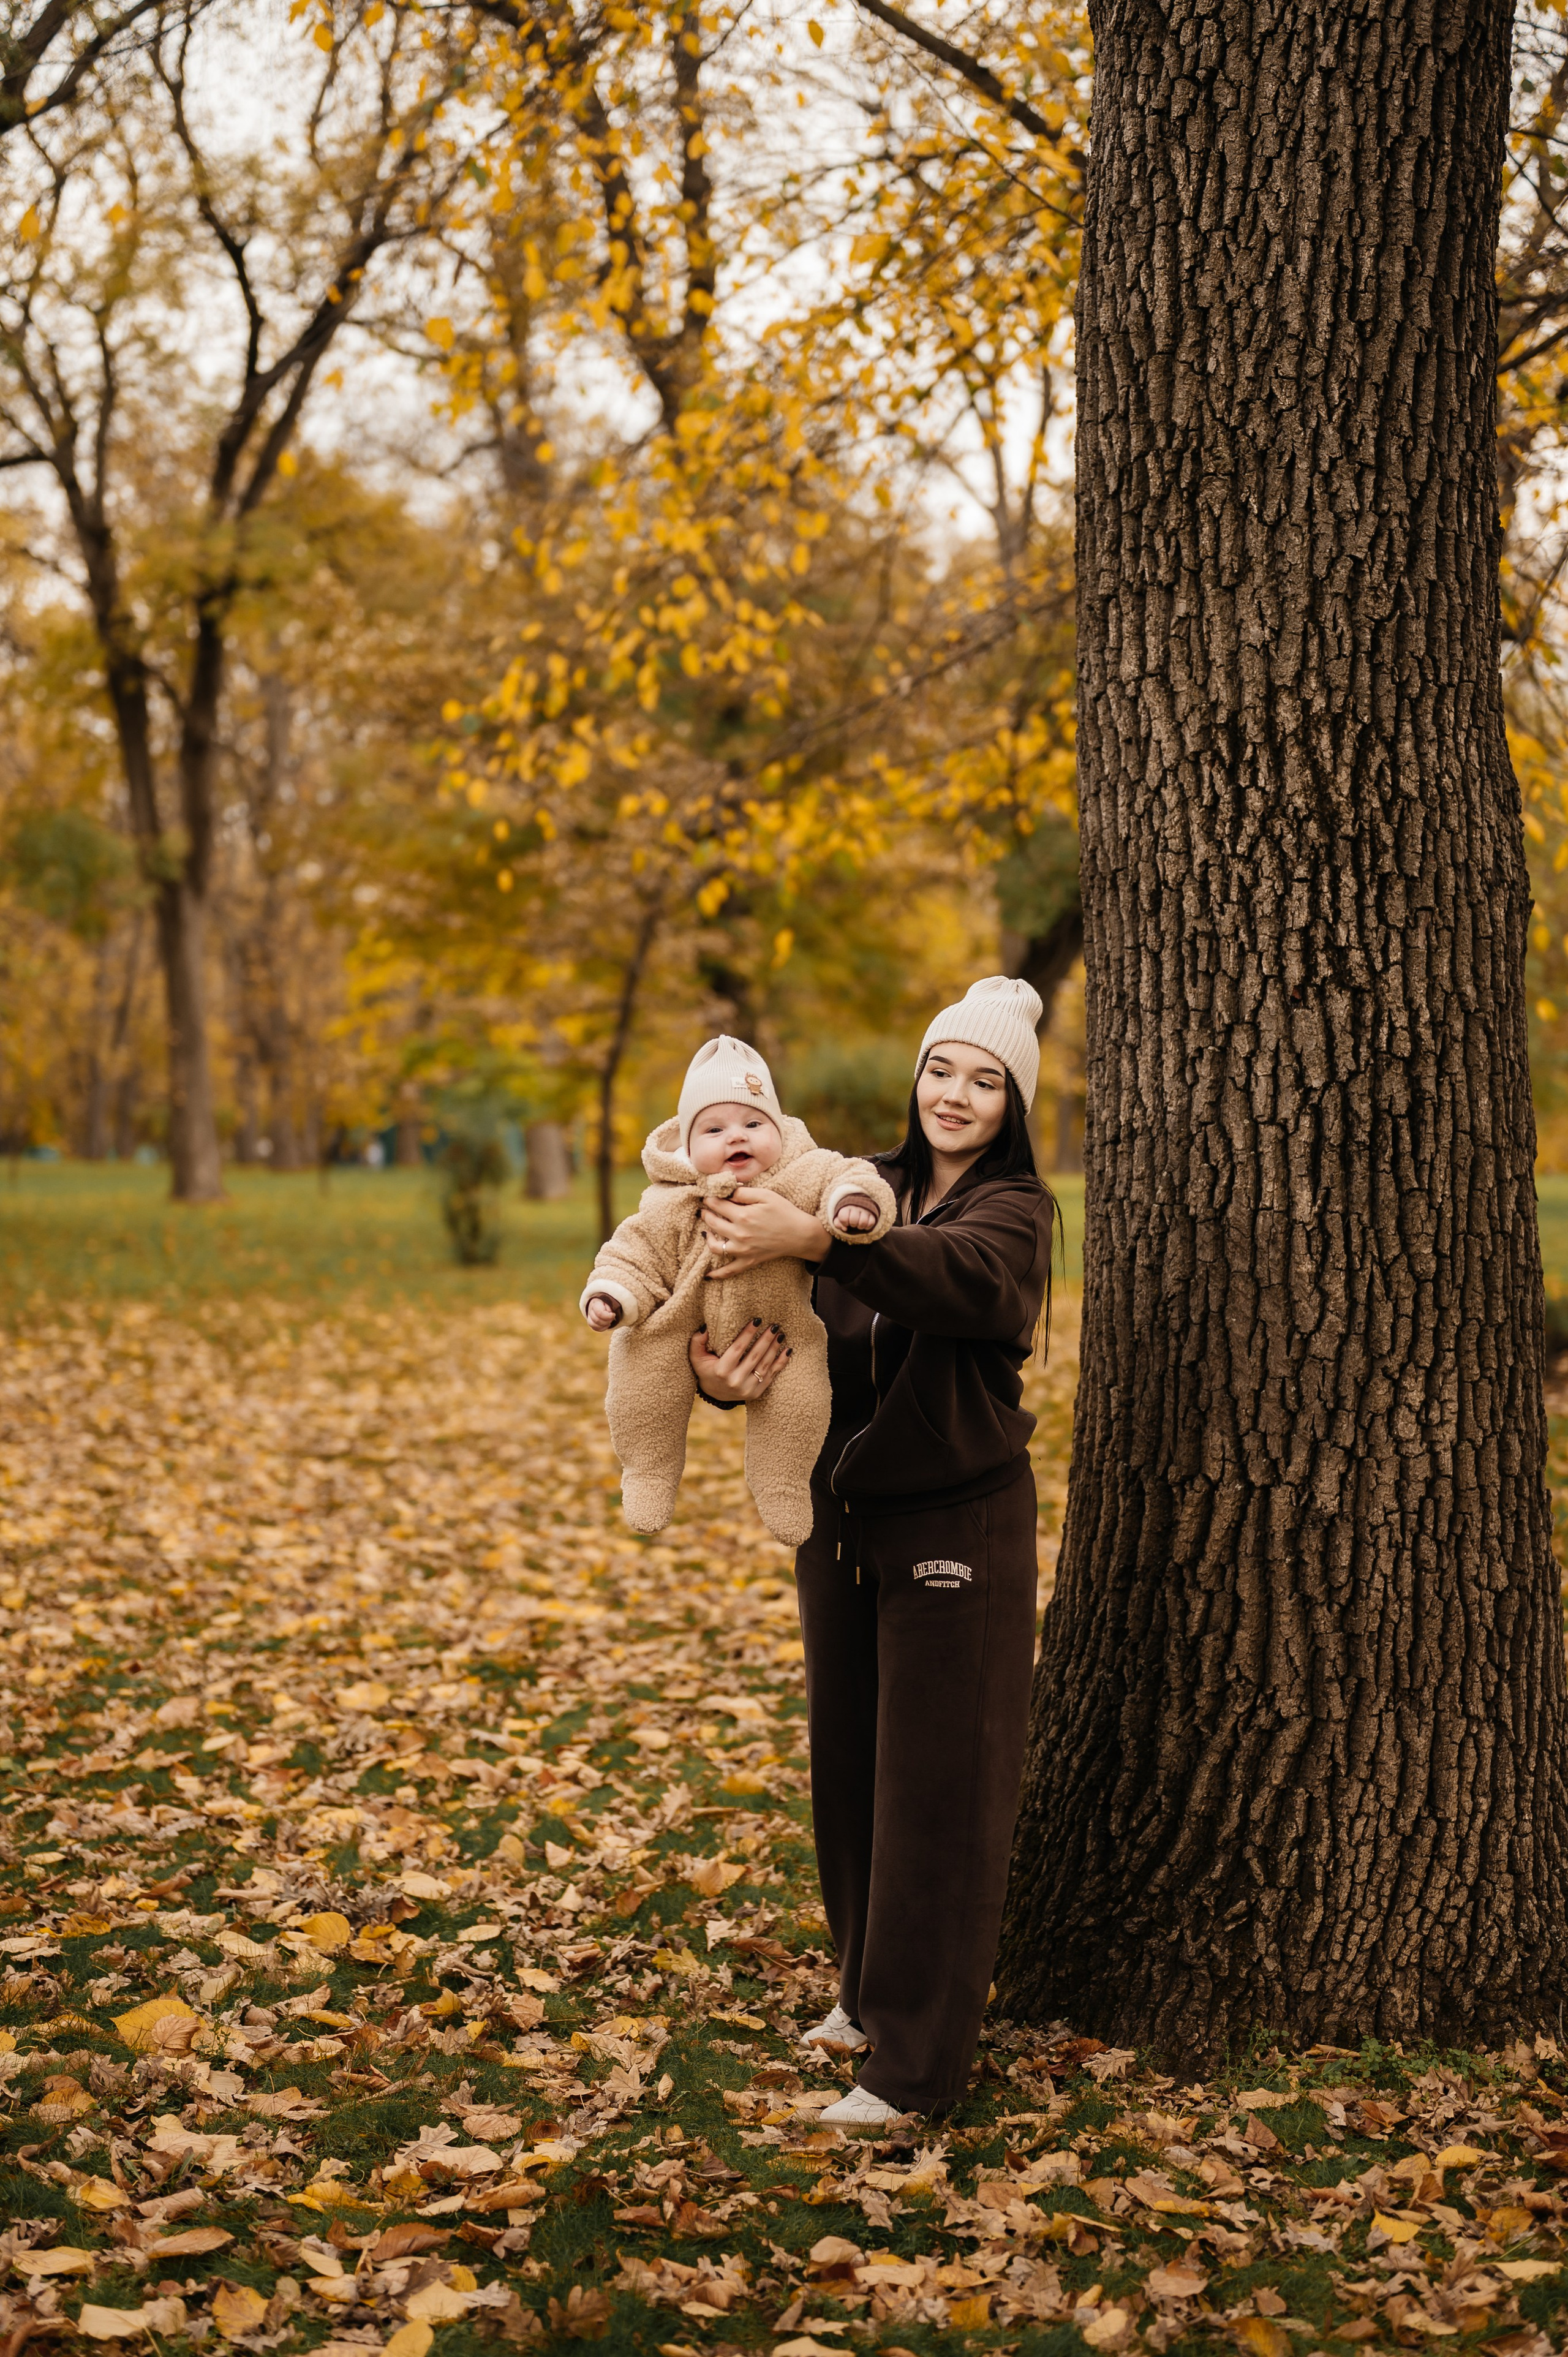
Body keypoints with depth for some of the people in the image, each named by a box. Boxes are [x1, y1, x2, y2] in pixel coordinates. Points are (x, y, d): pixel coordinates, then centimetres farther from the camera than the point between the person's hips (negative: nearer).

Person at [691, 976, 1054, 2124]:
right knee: (847, 1763, 16)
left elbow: (963, 1274, -33)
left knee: (938, 1786, -1)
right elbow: (773, 1311, -4)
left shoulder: (1015, 1207, -9)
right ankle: (871, 1988, 36)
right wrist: (718, 1367, -27)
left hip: (957, 1525, -6)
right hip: (843, 1515, 6)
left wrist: (812, 1239, -46)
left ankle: (919, 2060, 7)